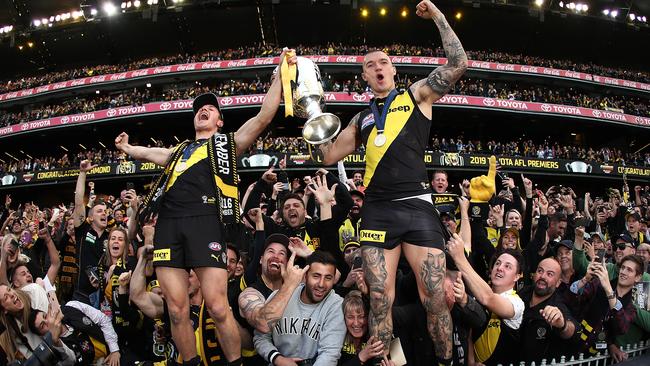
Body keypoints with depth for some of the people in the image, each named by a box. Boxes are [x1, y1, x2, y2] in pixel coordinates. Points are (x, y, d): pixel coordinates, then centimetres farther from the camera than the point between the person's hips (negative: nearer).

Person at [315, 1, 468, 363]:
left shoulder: (417, 95, 13)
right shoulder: (362, 118, 22)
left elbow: (458, 63, 2)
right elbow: (330, 155, 21)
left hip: (417, 207, -3)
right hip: (377, 211, 3)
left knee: (436, 298, -4)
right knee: (380, 299, 1)